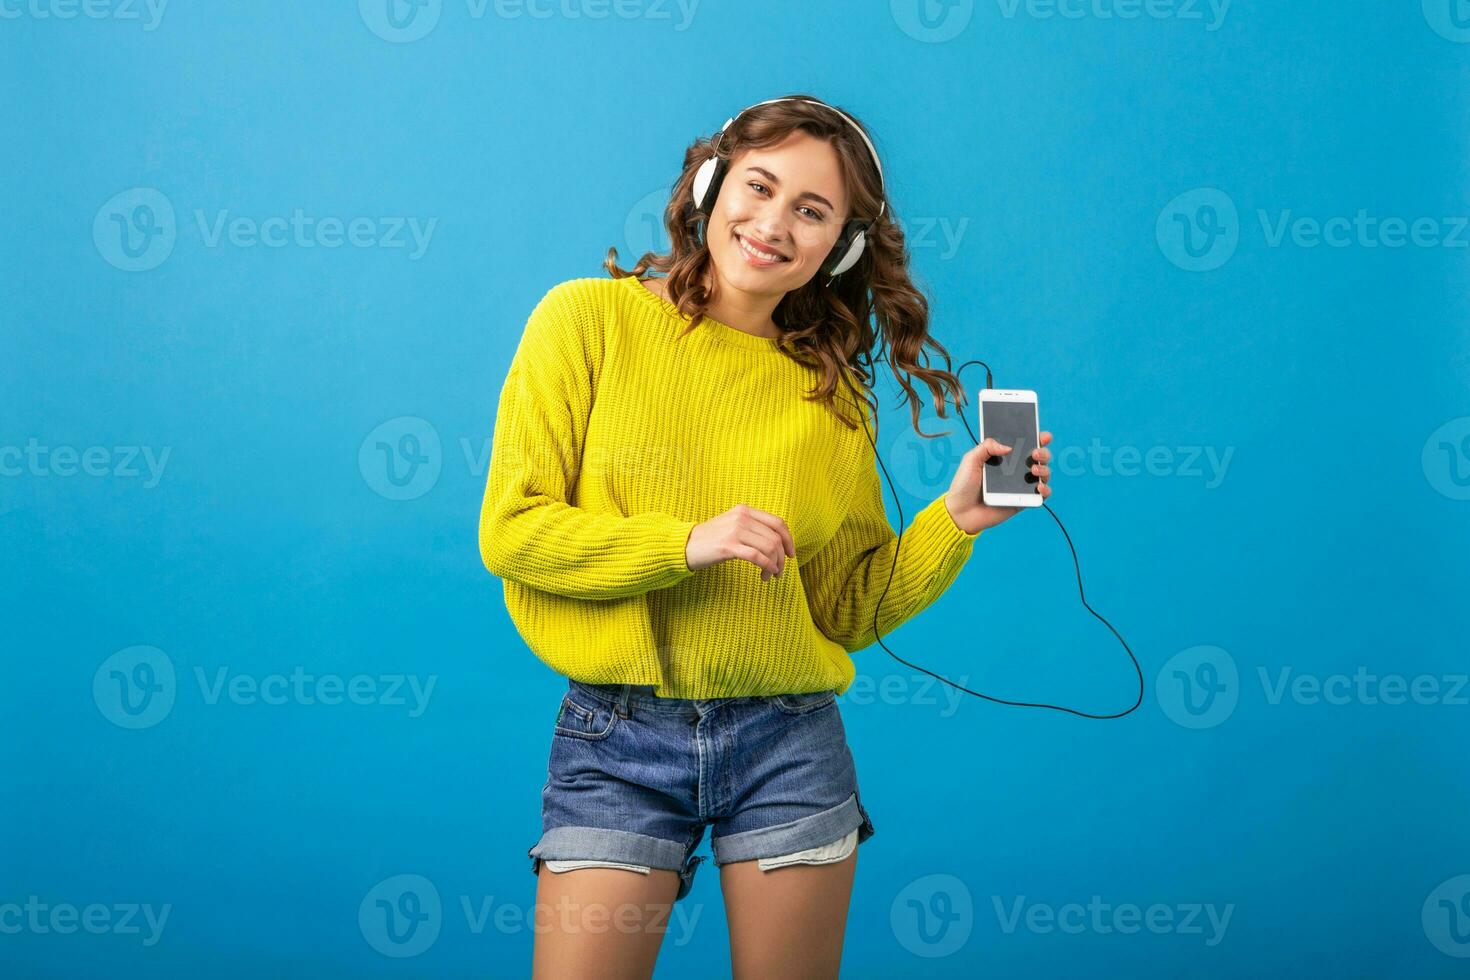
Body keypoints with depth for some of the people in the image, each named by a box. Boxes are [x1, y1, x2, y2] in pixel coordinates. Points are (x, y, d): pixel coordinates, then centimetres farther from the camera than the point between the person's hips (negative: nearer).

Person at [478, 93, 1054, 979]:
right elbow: (510, 531, -7)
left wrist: (953, 521, -7)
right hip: (618, 741, -2)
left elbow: (850, 608, 8)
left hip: (790, 739, 3)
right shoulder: (590, 319, -2)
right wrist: (688, 542, -17)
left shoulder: (832, 391, 7)